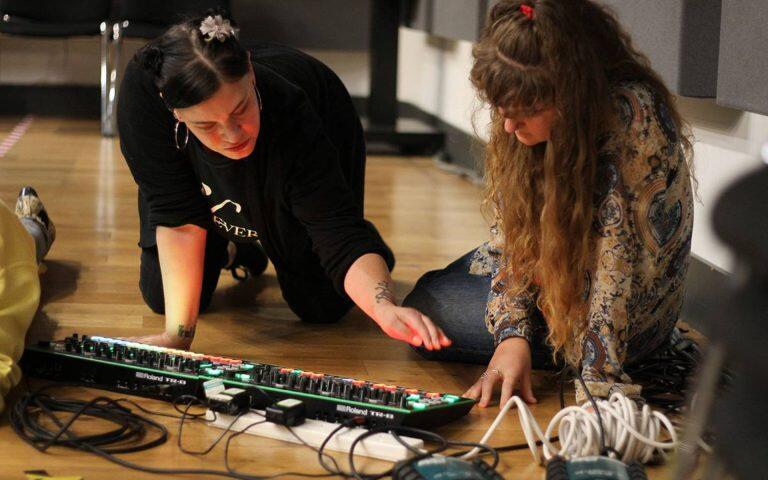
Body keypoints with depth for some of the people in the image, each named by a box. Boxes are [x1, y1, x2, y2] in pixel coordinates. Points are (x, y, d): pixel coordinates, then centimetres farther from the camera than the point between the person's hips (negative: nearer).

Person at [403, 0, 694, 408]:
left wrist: (597, 387, -33)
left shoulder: (632, 118, -35)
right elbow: (511, 233, -8)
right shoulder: (520, 115, -13)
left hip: (627, 317, -8)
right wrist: (512, 332, -21)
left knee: (425, 310, -7)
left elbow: (619, 255, -34)